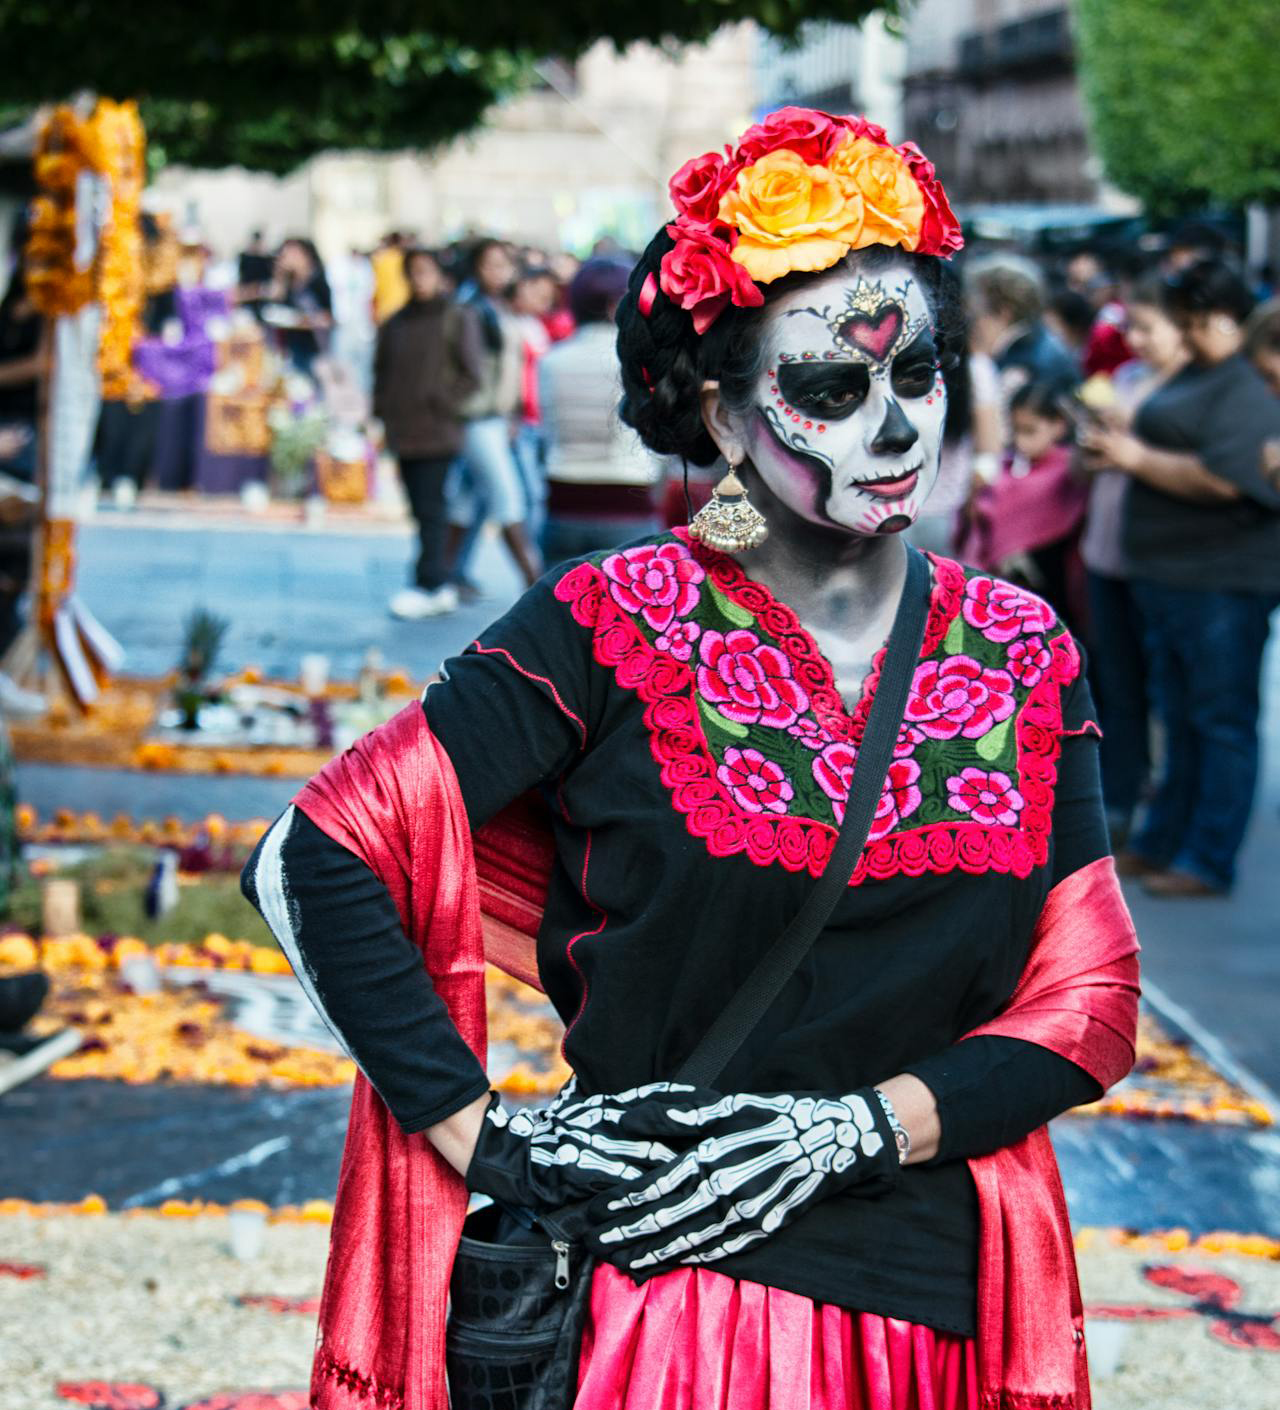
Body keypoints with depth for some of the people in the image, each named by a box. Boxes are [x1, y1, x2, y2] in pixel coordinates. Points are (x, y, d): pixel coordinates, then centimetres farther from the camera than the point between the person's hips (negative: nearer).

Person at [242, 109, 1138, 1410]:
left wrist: (848, 1130, -14)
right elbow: (312, 861, -10)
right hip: (659, 1299, -3)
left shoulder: (1024, 657, 4)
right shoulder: (616, 630, -7)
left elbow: (1088, 997, 0)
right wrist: (487, 1141, -14)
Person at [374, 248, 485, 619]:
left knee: (430, 508, -10)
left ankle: (427, 585, -11)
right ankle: (441, 587, 12)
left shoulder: (457, 320, 0)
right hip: (403, 433, 5)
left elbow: (472, 374, -4)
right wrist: (382, 410, 7)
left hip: (438, 432, -5)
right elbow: (382, 370, 21)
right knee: (421, 509, 7)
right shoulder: (395, 324, 14)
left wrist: (443, 404, -12)